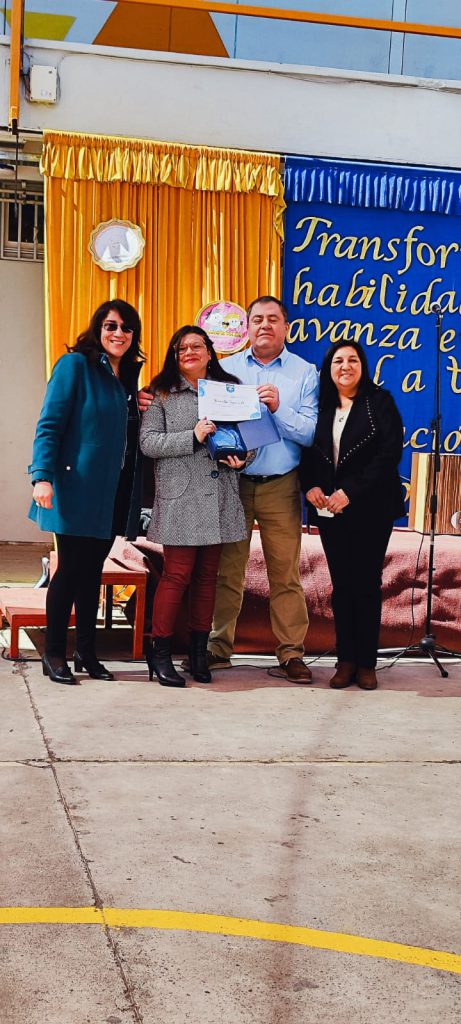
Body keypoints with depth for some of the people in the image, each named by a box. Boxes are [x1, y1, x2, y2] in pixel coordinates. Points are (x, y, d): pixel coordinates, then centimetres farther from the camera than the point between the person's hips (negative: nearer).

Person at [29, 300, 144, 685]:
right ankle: (54, 653, 13)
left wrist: (143, 410, 2)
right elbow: (49, 425, -12)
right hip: (78, 489, -6)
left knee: (92, 570, 12)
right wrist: (43, 476, -21)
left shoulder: (129, 374, 14)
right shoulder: (75, 365, -6)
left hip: (114, 492, 6)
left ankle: (86, 652, 21)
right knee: (70, 570, 1)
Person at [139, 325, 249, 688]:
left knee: (207, 575, 9)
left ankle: (199, 650, 19)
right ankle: (160, 651, 6)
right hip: (180, 496, -4)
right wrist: (193, 437, -15)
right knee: (177, 574, -6)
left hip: (220, 496, 4)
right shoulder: (162, 393, 3)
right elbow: (148, 442, -5)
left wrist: (241, 457, -2)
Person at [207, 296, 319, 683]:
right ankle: (219, 647, 15)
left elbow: (311, 433, -3)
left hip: (281, 486, -1)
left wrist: (279, 408, -17)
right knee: (227, 569, 5)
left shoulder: (305, 373, 5)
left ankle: (292, 652, 8)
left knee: (286, 573, 0)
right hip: (232, 481, 1)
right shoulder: (226, 368, 10)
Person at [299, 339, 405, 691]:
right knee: (341, 584, 7)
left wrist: (350, 491, -17)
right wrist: (310, 485, -9)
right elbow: (306, 451, 11)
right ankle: (346, 660, 14)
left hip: (370, 509, -3)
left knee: (366, 583, 2)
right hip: (329, 510, 3)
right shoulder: (320, 406, 9)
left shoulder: (379, 401, -2)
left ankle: (366, 663, 11)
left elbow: (390, 453, -11)